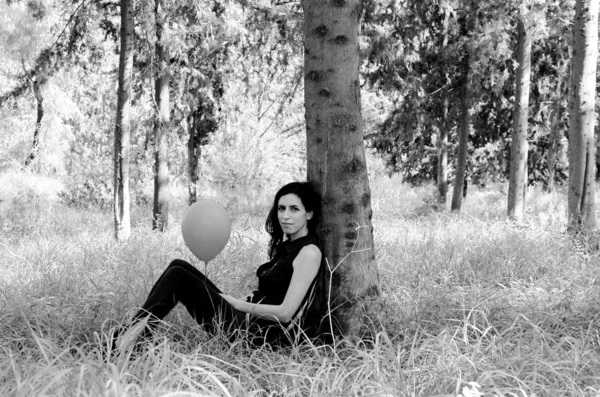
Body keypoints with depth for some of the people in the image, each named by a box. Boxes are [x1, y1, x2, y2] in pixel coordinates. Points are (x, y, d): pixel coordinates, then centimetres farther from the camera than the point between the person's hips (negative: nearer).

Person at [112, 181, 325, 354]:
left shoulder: (309, 252, -12)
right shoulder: (286, 245, 16)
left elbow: (286, 313, -17)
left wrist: (240, 305, -8)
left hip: (267, 335, -9)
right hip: (249, 320, 9)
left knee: (178, 277, -10)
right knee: (179, 267, 3)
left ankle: (128, 341, -5)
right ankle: (134, 333, -1)